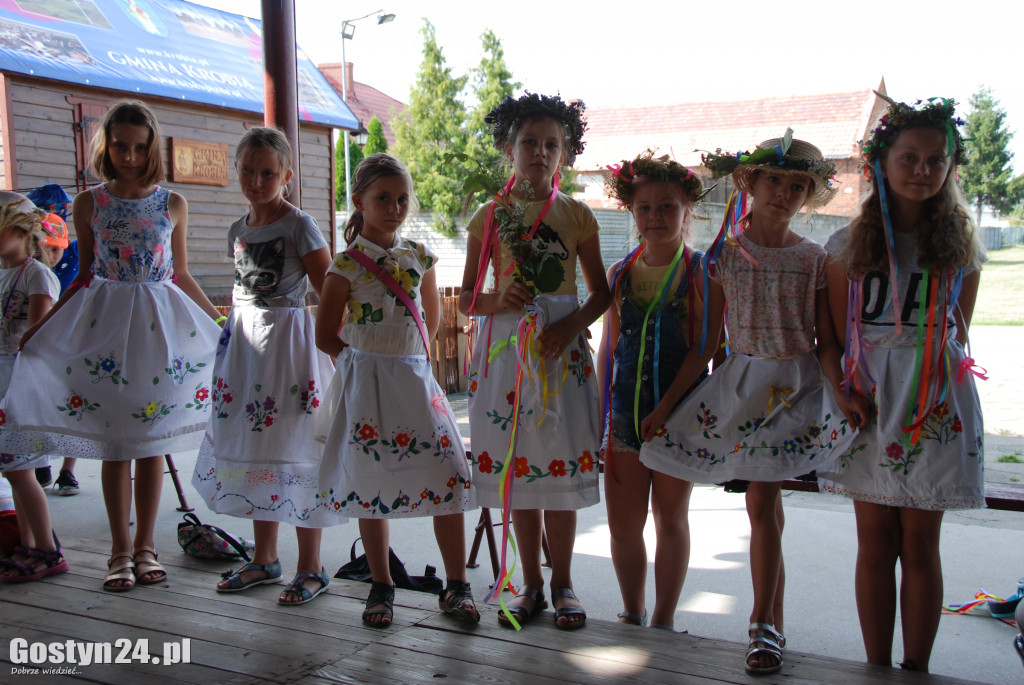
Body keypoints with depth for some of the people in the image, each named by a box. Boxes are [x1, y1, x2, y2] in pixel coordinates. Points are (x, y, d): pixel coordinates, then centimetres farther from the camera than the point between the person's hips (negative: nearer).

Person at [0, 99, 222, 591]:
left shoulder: (172, 205, 3)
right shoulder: (89, 203, 3)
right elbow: (86, 276, 8)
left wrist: (220, 320, 10)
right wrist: (41, 326, 5)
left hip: (159, 323, 0)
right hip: (105, 324, 0)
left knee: (152, 440, 5)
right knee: (114, 443, 3)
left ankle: (145, 545, 18)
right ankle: (121, 550, 16)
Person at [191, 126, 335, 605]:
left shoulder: (299, 225, -9)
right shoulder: (238, 230, 12)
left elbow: (329, 292, -11)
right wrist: (230, 340, 17)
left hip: (288, 341, -7)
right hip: (244, 343, 7)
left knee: (292, 451, -4)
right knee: (251, 449, 11)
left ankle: (310, 567, 7)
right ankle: (264, 559, 25)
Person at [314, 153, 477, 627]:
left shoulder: (419, 257, 7)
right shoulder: (347, 264, -5)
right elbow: (326, 335, -2)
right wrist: (368, 359, 1)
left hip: (416, 377, 3)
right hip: (367, 383, -3)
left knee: (449, 477, -3)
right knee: (372, 484, 5)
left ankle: (456, 587, 9)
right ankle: (381, 588, 20)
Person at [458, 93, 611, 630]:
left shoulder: (577, 215, 5)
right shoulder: (489, 216, 6)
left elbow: (601, 292, 5)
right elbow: (467, 298, 6)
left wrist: (570, 325, -13)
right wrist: (500, 301, -15)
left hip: (562, 345, -1)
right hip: (506, 343, 1)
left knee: (561, 463, 0)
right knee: (516, 464, 5)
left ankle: (562, 584, 17)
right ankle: (531, 585, 20)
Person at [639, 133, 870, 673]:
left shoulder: (813, 259, 0)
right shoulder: (724, 256, 2)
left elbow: (825, 341, -1)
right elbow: (705, 344, 3)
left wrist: (841, 394, -20)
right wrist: (666, 404, 0)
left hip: (797, 385, -1)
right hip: (742, 382, 2)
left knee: (760, 500, -6)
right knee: (766, 502, 4)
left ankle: (762, 625, 9)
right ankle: (773, 622, 20)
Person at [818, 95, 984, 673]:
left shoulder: (961, 243, 5)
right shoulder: (852, 242, 3)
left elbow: (958, 334, 9)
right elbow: (837, 334, 3)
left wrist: (944, 376, 1)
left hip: (936, 403, 0)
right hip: (869, 397, 0)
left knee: (920, 544, 4)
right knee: (876, 543, 6)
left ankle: (916, 669, 17)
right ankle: (877, 667, 18)